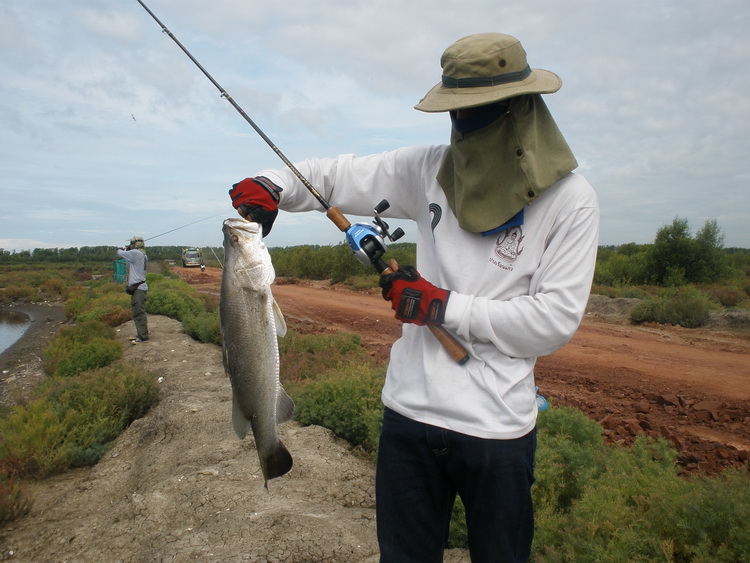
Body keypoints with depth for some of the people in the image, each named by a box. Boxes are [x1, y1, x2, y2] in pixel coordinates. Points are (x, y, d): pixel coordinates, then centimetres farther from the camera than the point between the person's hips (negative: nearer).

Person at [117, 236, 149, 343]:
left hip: (138, 289, -10)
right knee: (137, 313, 17)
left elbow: (120, 253, -6)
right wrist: (127, 250, 16)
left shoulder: (135, 253, -15)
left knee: (139, 314, -7)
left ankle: (143, 337, -5)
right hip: (139, 287, 10)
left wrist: (120, 249, 16)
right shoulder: (143, 255, 12)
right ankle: (140, 334, 24)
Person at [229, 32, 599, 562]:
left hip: (497, 429, -3)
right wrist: (272, 185, -12)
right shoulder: (430, 170, 2)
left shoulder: (570, 200, -8)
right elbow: (337, 175, 6)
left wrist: (442, 306, -16)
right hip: (409, 413, 3)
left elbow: (555, 320, -13)